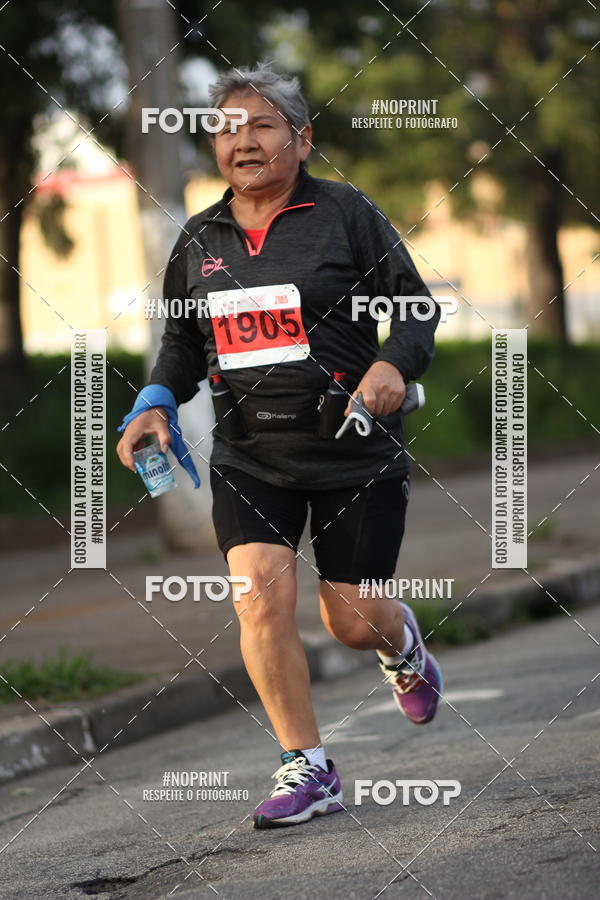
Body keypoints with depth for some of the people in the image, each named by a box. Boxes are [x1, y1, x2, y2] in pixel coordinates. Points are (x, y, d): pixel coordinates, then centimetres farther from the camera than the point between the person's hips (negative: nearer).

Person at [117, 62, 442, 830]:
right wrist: (157, 404, 2)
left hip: (354, 450, -3)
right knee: (260, 597, -15)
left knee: (352, 621, 3)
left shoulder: (345, 214, -5)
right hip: (250, 456, 3)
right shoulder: (200, 239, 7)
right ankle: (306, 769, -4)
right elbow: (183, 341, 20)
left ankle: (401, 644, 43)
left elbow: (416, 307, -3)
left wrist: (393, 365, -22)